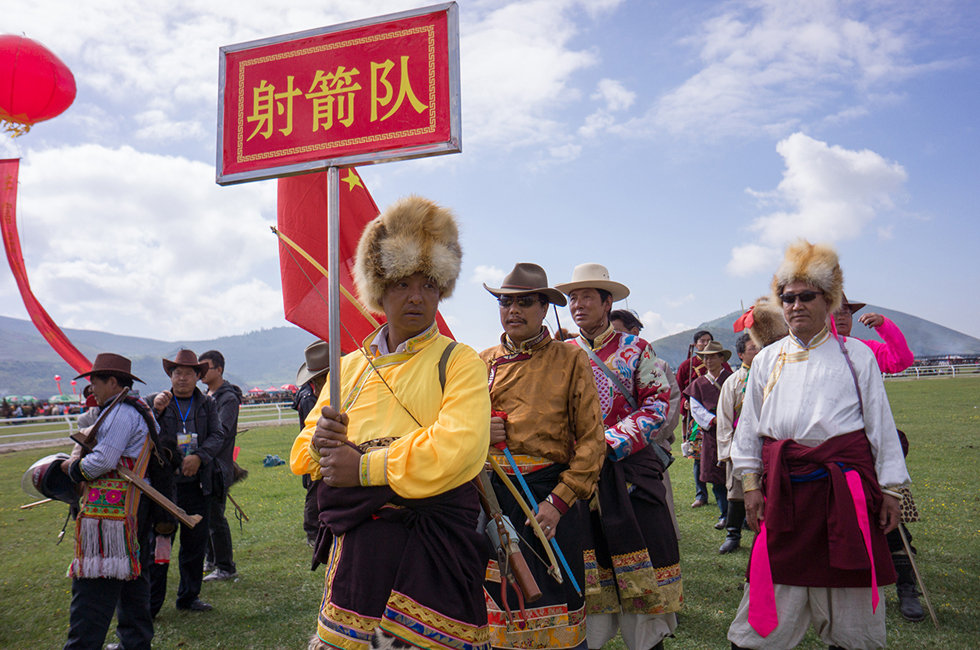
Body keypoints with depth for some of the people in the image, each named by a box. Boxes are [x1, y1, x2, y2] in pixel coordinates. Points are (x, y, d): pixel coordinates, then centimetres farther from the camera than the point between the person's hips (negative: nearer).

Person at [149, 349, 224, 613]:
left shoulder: (208, 403, 9)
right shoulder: (156, 402, 3)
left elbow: (218, 436, 2)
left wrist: (199, 456, -15)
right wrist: (156, 410, -22)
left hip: (197, 485, 3)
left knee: (195, 542, 11)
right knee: (157, 543, 1)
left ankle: (189, 596, 26)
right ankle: (150, 604, 13)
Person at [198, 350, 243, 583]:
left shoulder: (228, 398, -11)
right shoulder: (207, 396, 16)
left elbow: (221, 431, -23)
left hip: (219, 465, -9)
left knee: (215, 517, -5)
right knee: (207, 514, 16)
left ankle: (226, 568, 3)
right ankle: (212, 559, 30)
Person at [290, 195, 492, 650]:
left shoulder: (458, 363, -1)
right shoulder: (349, 367, 14)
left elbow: (459, 447, -18)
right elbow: (302, 455, 15)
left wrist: (364, 467, -14)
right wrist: (321, 443, -9)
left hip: (431, 544, -4)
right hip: (354, 544, 4)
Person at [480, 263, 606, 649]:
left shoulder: (571, 360, 0)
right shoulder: (484, 362, 10)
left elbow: (592, 441, -4)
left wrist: (558, 501, -13)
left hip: (550, 492, -3)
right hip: (490, 491, 3)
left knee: (552, 596, 5)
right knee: (495, 597, 10)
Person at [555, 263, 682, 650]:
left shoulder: (635, 349, 3)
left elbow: (658, 404, -5)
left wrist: (610, 441, -14)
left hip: (631, 469, -2)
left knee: (640, 567, 2)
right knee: (587, 562, 8)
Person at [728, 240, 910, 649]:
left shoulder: (855, 355, 7)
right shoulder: (766, 360, 11)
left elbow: (881, 424, 7)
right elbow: (748, 427, 13)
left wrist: (890, 488, 4)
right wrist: (750, 483, 8)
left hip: (846, 483, -1)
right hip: (784, 485, 1)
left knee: (849, 595, 7)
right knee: (774, 590, 2)